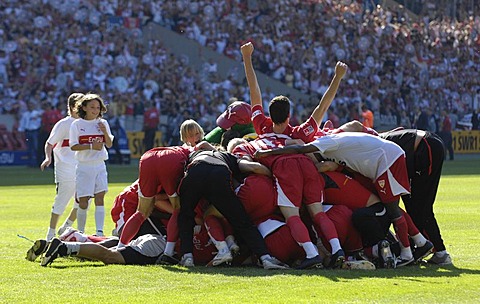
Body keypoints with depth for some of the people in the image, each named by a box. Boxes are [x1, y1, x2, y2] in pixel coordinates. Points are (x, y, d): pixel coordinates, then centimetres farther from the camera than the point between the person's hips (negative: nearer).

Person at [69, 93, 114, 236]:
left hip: (100, 166, 3)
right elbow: (73, 146, -8)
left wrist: (105, 132, -10)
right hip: (84, 166, -3)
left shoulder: (102, 123, 8)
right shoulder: (77, 124, -2)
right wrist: (91, 146, -20)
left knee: (100, 198, -9)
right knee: (83, 203, 0)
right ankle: (80, 233, 13)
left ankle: (99, 231, -16)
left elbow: (109, 144, 8)